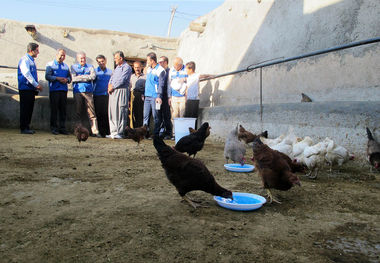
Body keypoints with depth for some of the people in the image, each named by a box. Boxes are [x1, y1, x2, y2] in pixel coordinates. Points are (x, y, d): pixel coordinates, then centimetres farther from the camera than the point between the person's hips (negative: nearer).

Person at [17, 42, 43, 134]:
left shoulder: (32, 60, 19)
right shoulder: (24, 60, -9)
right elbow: (27, 74, -18)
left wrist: (37, 85, 12)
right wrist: (36, 85, -19)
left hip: (31, 89, 8)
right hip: (25, 88, -8)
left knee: (30, 109, 10)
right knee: (25, 109, -5)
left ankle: (27, 127, 16)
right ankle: (23, 128, 0)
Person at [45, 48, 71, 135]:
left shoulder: (66, 66, 18)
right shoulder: (50, 65, 6)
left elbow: (70, 77, 17)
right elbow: (47, 76, -5)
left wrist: (66, 80, -5)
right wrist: (58, 78, -15)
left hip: (64, 90, 4)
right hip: (54, 90, -4)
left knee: (63, 110, 3)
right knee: (54, 109, -3)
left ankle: (62, 128, 9)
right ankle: (54, 128, 3)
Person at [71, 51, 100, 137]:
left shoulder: (90, 67, 16)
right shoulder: (73, 67, 15)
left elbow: (93, 76, -3)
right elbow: (73, 78, -1)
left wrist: (80, 77, -3)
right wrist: (87, 78, -2)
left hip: (88, 91, 0)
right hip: (77, 91, 0)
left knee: (91, 112, -6)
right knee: (77, 111, 1)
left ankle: (95, 131, -8)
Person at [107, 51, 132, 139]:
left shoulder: (127, 67, -4)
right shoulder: (117, 67, 23)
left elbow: (121, 80, -14)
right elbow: (112, 78, 21)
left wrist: (112, 87, -8)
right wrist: (110, 85, 1)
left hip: (122, 91, -8)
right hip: (113, 92, 9)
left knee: (121, 113, -8)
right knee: (112, 112, 6)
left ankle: (120, 133, -4)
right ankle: (114, 132, 11)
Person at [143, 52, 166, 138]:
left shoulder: (160, 70, -7)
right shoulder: (149, 69, 17)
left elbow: (161, 84, -11)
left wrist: (159, 96, -18)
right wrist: (144, 94, 20)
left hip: (155, 97, -7)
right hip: (147, 96, 7)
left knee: (156, 116, -1)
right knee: (146, 115, 6)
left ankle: (156, 134, 7)